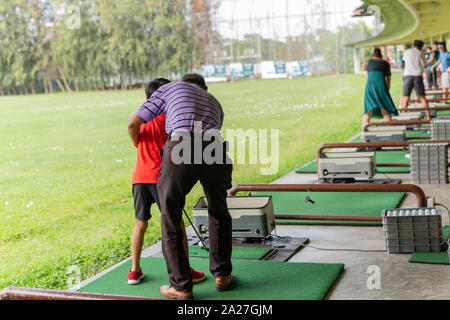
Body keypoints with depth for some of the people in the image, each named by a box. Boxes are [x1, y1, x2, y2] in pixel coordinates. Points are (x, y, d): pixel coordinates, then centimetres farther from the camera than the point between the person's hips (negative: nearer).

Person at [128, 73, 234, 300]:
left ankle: (181, 287, 16)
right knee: (219, 214, 27)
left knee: (170, 219, 13)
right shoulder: (215, 104, 38)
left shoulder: (170, 88, 29)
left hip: (181, 148, -3)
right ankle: (222, 275, 28)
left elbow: (134, 123, 27)